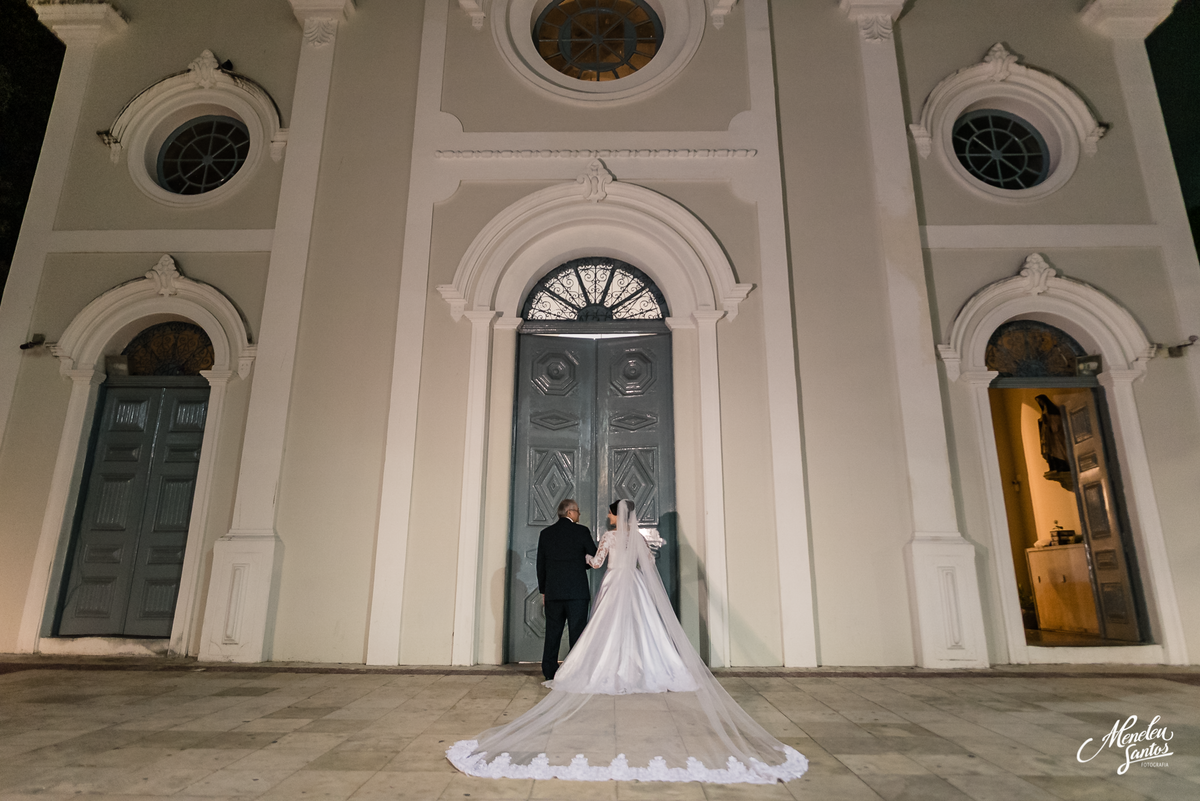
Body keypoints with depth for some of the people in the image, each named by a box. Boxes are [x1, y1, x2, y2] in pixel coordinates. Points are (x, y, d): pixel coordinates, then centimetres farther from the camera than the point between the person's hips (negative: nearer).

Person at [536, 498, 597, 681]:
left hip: (552, 592, 4)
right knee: (577, 631, 2)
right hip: (577, 591, -4)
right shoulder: (581, 531, -5)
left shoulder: (545, 533, 7)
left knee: (552, 633, 10)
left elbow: (540, 564, 10)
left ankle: (549, 672, 14)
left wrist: (543, 591, 16)